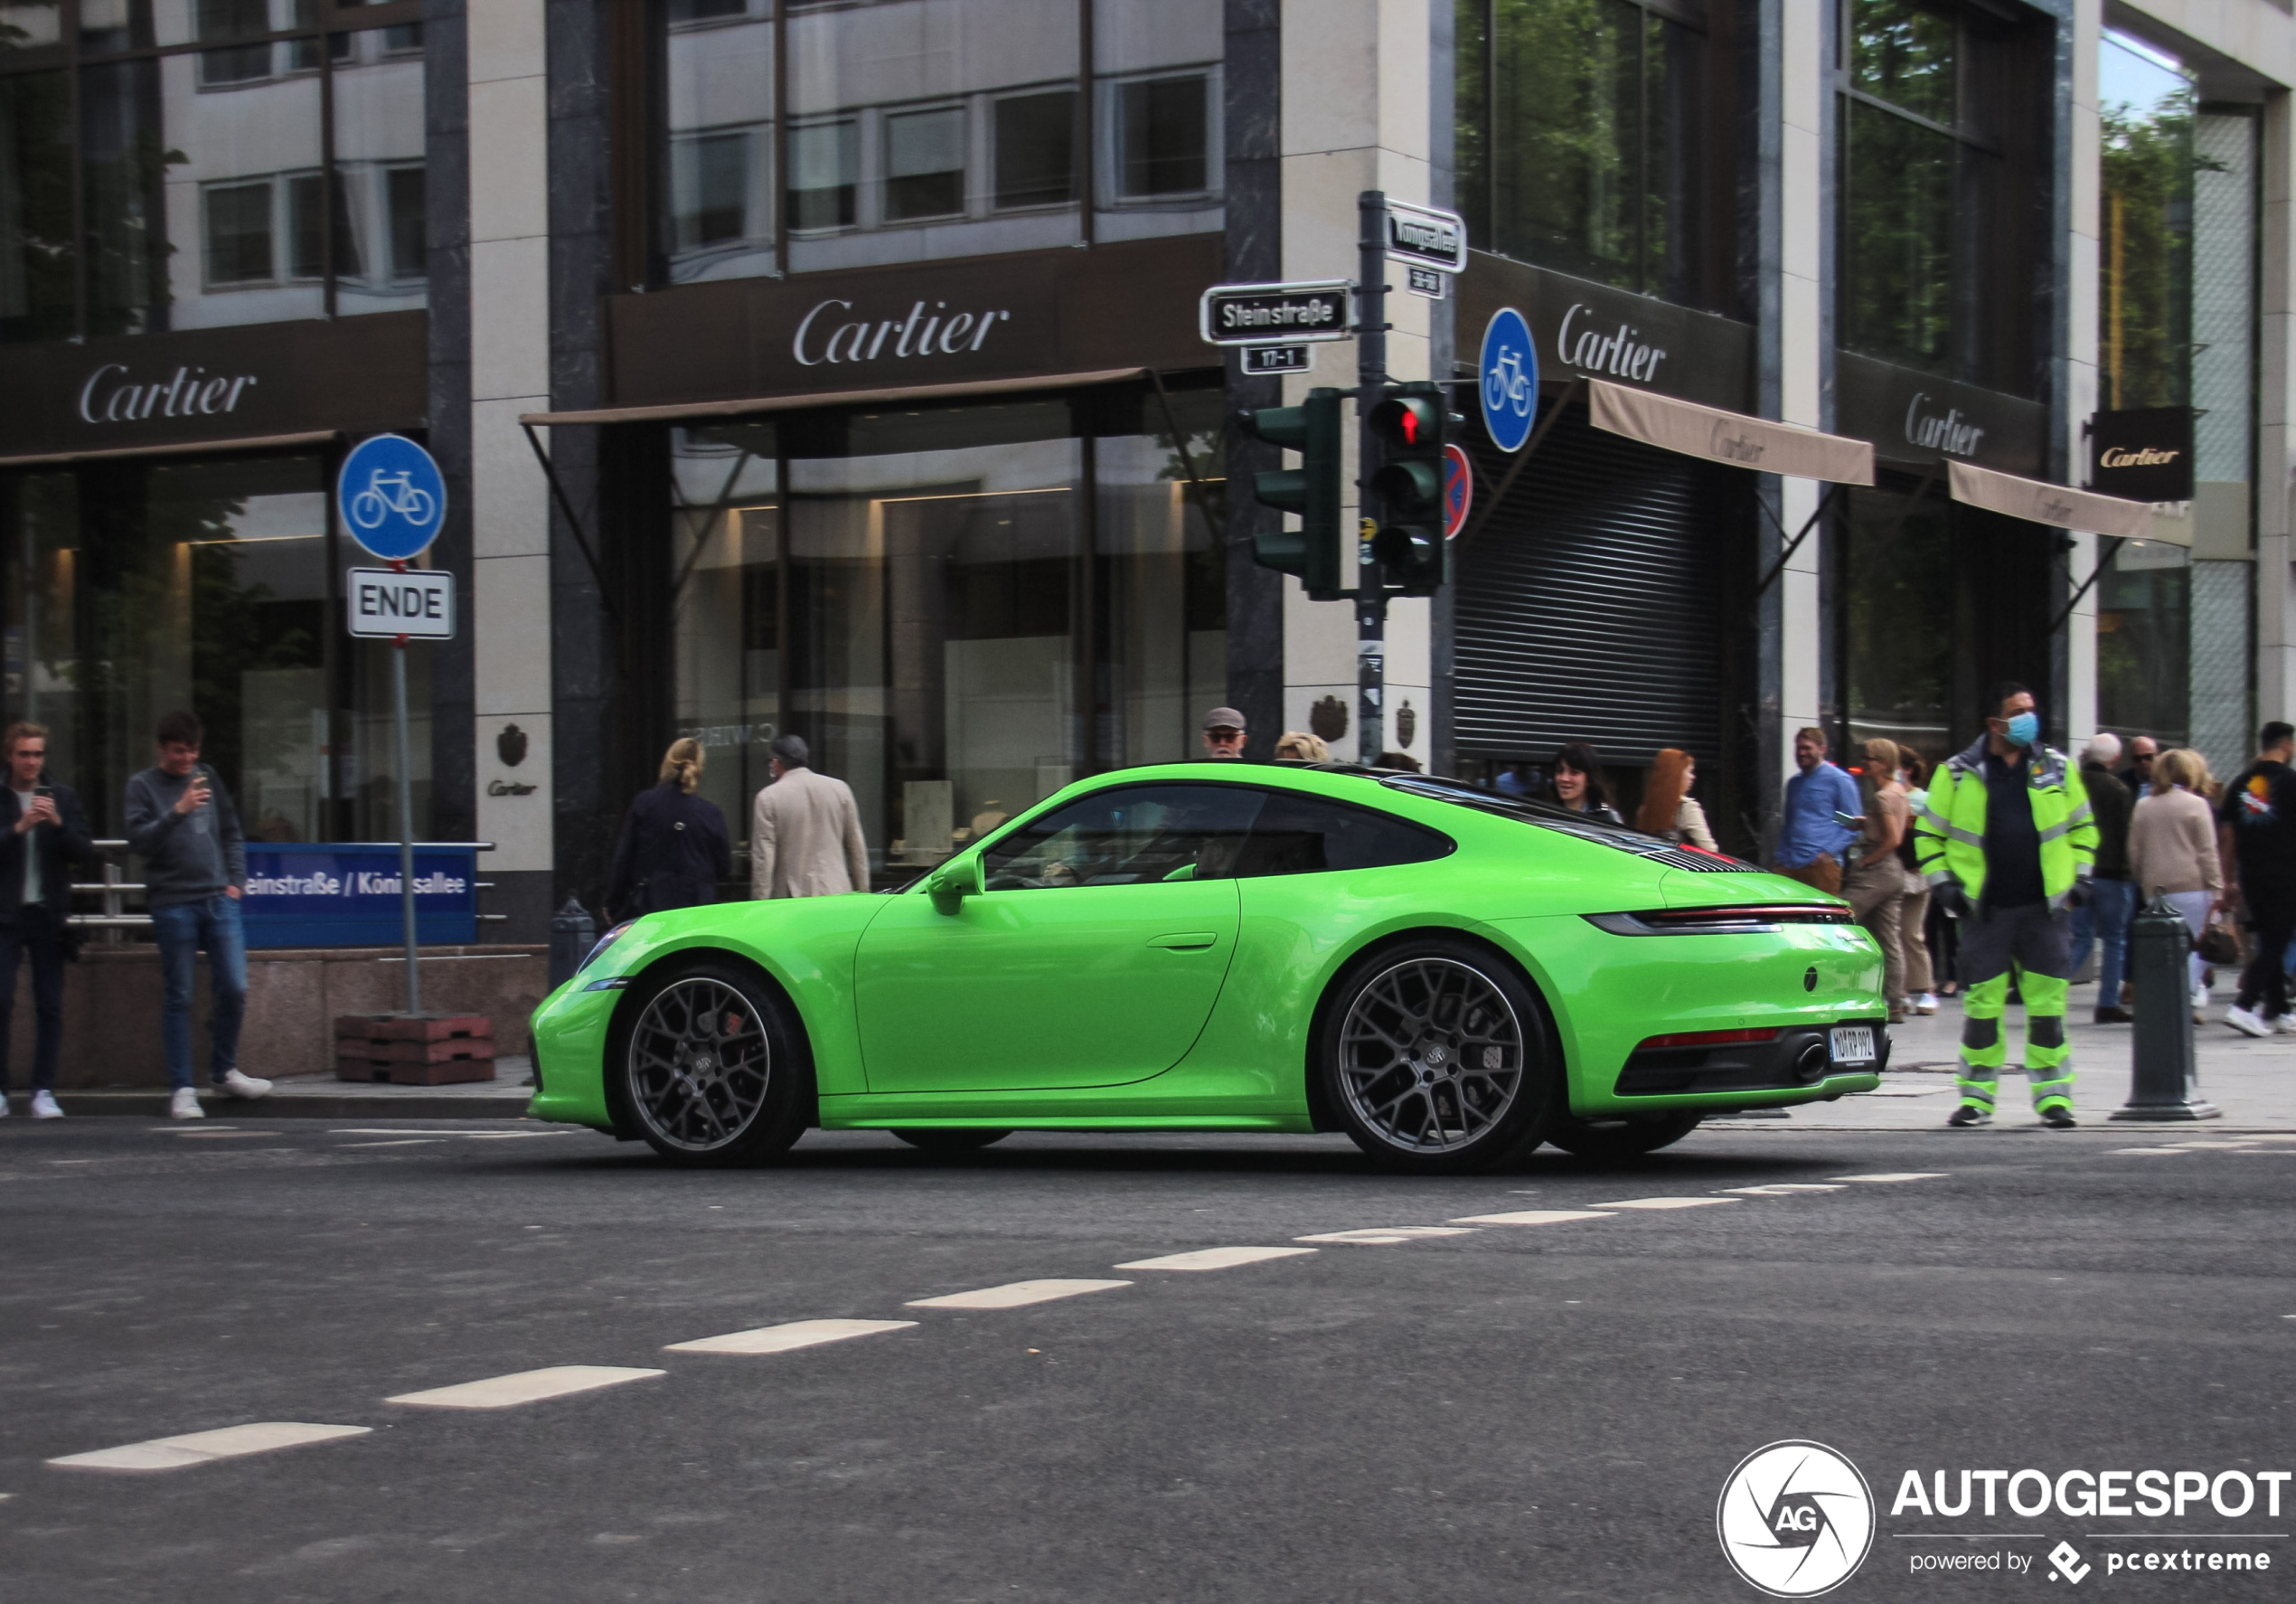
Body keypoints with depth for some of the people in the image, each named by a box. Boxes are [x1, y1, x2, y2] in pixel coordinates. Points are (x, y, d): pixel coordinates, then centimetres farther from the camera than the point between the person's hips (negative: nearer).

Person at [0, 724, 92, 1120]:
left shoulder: (63, 798, 10)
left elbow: (86, 852, 4)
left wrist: (58, 823, -11)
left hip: (48, 914, 2)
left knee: (50, 1005, 0)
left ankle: (43, 1091, 3)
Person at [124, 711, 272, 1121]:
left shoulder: (207, 779, 13)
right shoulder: (143, 785, 1)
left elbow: (232, 834, 20)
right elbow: (139, 840, -12)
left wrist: (236, 881, 10)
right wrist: (178, 811, -23)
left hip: (218, 901, 4)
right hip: (173, 905, -4)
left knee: (234, 989, 0)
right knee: (179, 998, -1)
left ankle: (225, 1070, 19)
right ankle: (181, 1088, 4)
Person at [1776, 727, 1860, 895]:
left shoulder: (1840, 780, 1)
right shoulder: (1794, 783, 21)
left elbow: (1852, 826, -2)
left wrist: (1829, 852, -14)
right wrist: (1782, 855, 14)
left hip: (1821, 866, -6)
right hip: (1789, 866, 6)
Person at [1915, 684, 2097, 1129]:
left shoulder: (2057, 768, 9)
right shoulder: (1958, 774, 3)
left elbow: (2083, 825, 18)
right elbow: (1929, 832, 8)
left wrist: (2079, 876, 8)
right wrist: (1942, 883, -1)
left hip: (2044, 908, 1)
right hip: (1985, 909, -1)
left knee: (2049, 1004, 1)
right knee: (1981, 1004, 1)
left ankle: (2053, 1095, 7)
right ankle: (1976, 1096, 9)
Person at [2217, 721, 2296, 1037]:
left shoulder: (2240, 781, 9)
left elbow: (2226, 833, 10)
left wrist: (2231, 879, 15)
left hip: (2250, 874, 6)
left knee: (2269, 942, 16)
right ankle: (2244, 1007, -18)